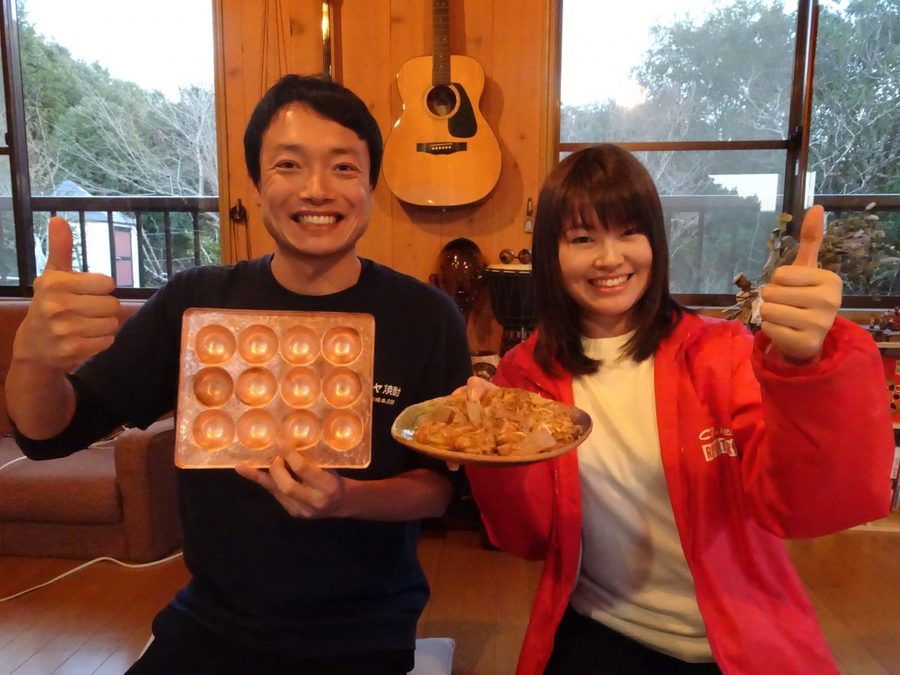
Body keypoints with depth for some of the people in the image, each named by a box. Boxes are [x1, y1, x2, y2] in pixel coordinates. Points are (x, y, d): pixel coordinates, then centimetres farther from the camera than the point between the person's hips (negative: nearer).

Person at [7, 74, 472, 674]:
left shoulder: (426, 317, -13)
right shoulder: (197, 302, -6)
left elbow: (442, 485, -6)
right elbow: (50, 435, -3)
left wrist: (346, 500, -27)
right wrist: (34, 356, -26)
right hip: (209, 626, 2)